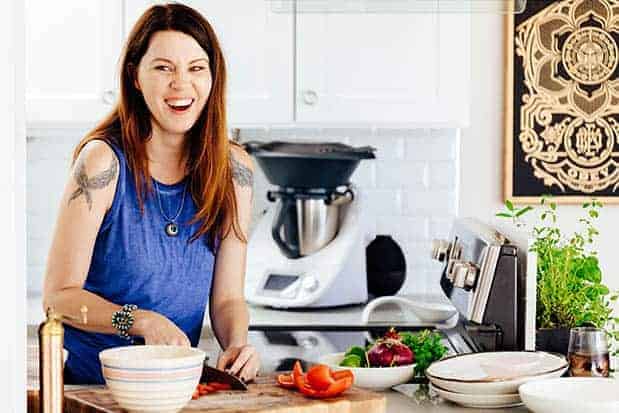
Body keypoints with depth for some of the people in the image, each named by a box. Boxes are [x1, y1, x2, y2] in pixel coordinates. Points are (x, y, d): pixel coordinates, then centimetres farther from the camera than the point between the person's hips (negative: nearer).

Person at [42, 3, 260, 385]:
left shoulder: (234, 168, 2)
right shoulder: (104, 161, -10)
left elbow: (227, 297, 6)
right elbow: (59, 295, -8)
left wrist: (237, 346, -15)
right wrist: (142, 322, -22)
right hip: (85, 379, -4)